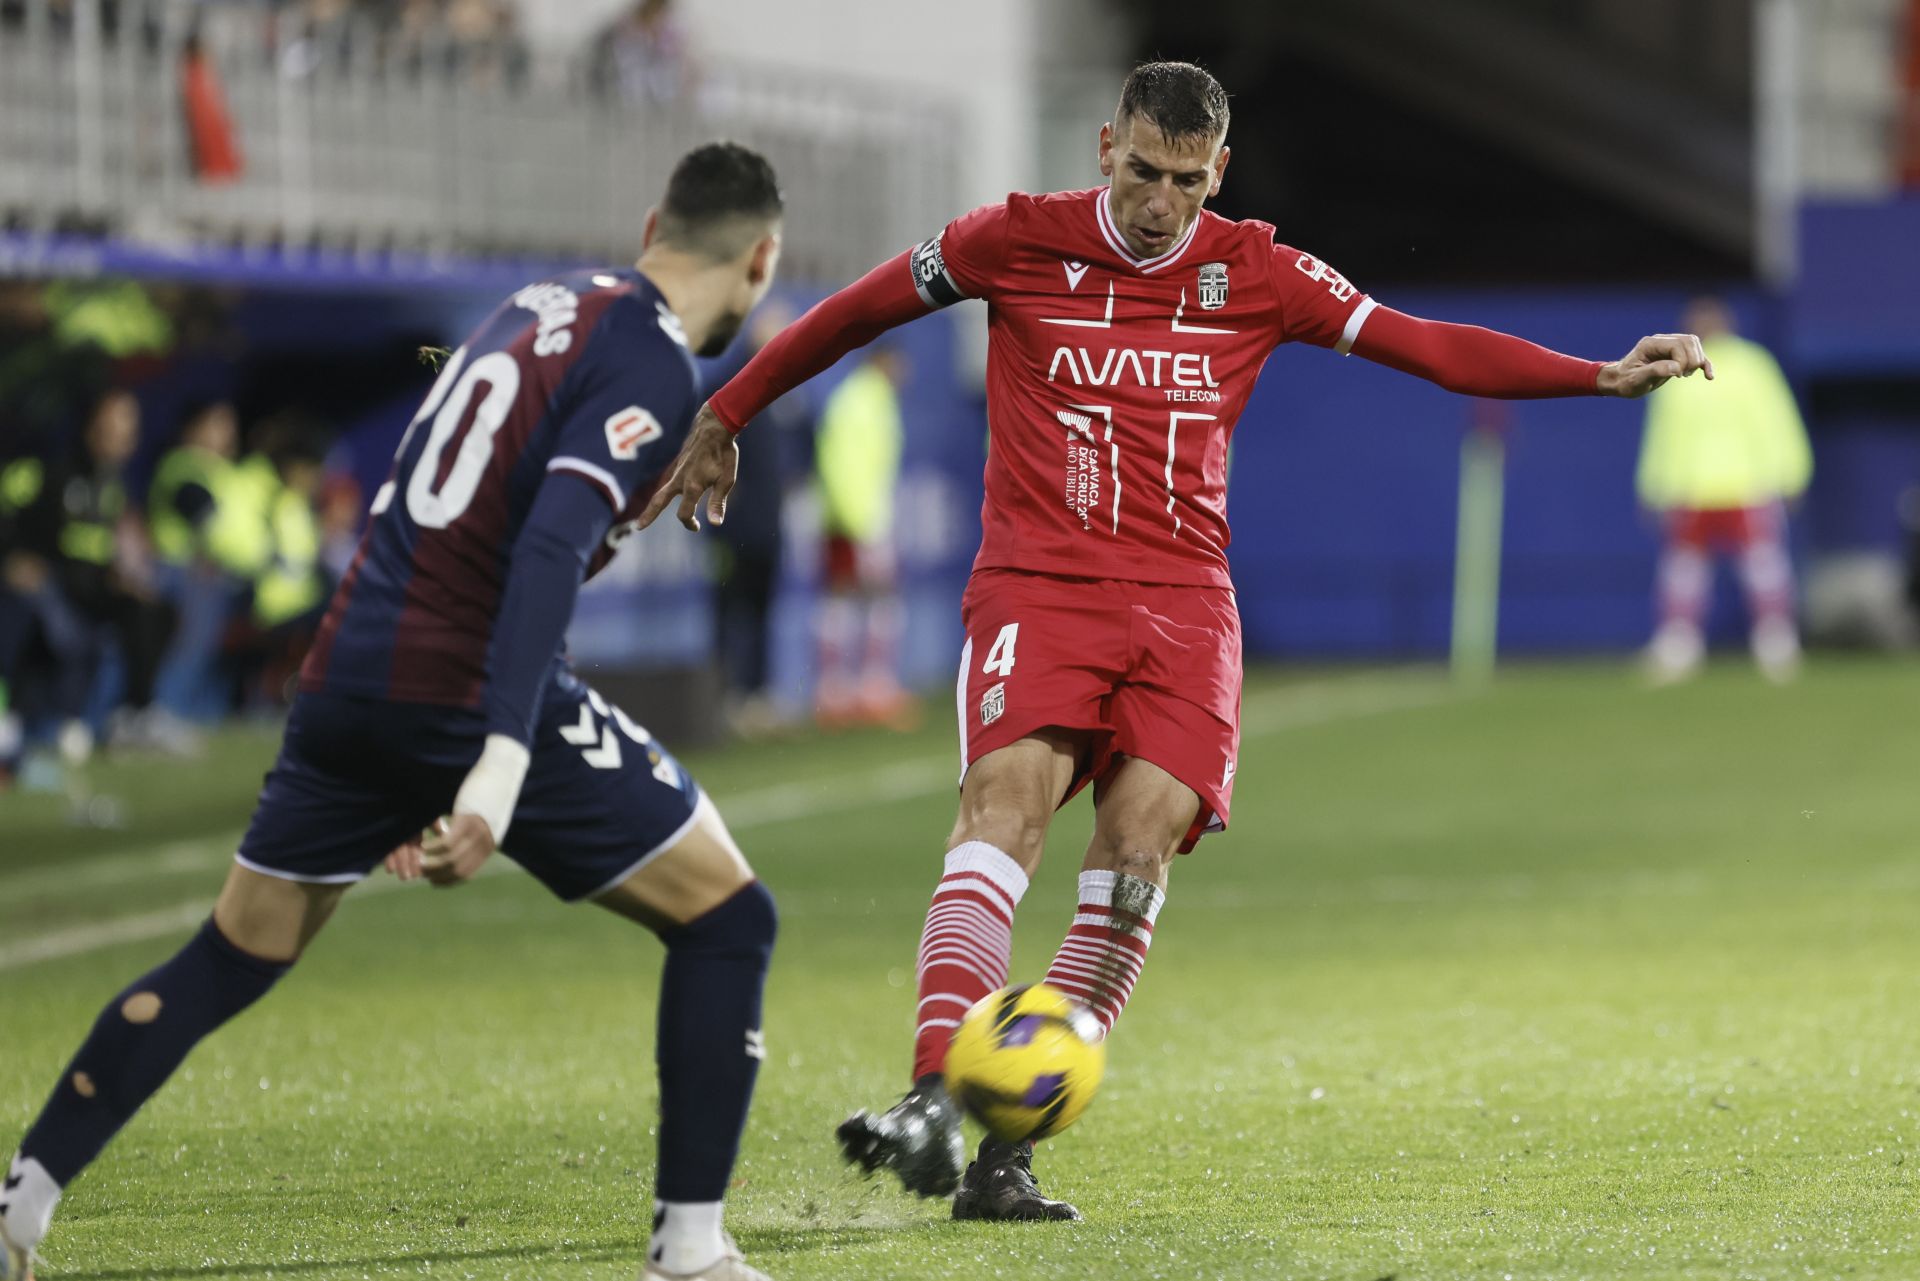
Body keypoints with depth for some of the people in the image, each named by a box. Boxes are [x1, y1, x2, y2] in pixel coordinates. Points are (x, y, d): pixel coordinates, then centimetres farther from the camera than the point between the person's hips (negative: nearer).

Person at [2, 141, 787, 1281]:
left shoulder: (556, 300, 16)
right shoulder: (652, 371, -9)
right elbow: (551, 550, -24)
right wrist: (501, 768, -32)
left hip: (350, 676, 8)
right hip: (477, 695, -8)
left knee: (231, 960, 19)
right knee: (727, 919, 4)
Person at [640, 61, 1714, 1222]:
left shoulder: (1252, 275, 7)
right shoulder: (1018, 242, 1)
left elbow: (1426, 346, 7)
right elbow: (856, 312, 13)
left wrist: (1603, 377, 0)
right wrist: (724, 418, 18)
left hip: (1182, 602, 3)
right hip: (1038, 588, -2)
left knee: (1140, 844, -14)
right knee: (1011, 795, -25)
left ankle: (1008, 1149, -11)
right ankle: (933, 1102, -37)